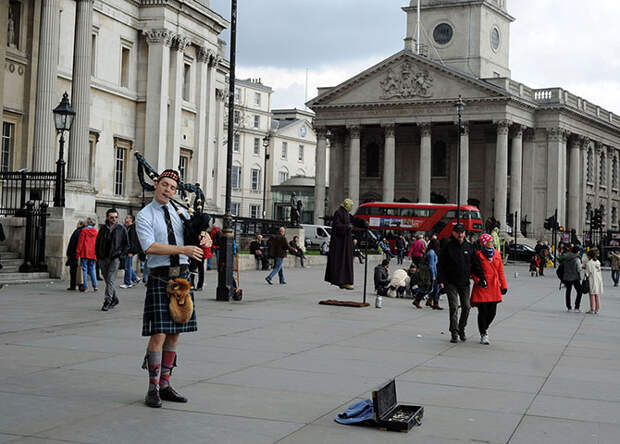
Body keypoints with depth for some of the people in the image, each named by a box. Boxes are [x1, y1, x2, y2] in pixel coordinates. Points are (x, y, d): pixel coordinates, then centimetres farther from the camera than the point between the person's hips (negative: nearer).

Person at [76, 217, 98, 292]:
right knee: (92, 269, 11)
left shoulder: (83, 231, -6)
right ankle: (95, 285, 0)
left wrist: (78, 253, -3)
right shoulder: (95, 231, 7)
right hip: (93, 254, 4)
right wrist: (96, 254, 16)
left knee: (84, 269, 0)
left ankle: (85, 287, -2)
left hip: (85, 253, -4)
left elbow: (80, 242, -7)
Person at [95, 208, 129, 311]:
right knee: (107, 280, 9)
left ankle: (107, 301, -12)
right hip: (103, 259, 4)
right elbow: (97, 243, 17)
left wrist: (121, 255, -4)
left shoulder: (121, 229, 3)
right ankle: (114, 299, 24)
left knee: (110, 280, -12)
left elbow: (126, 244, 6)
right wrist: (98, 256, 8)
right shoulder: (103, 229, 10)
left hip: (115, 258, -4)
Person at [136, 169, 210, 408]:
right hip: (160, 278, -5)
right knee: (158, 334, -9)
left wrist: (204, 238, -4)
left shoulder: (180, 213, 14)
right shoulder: (144, 216, -2)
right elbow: (149, 246, -16)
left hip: (182, 277, 6)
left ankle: (165, 384, 18)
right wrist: (183, 249, -22)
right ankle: (153, 388, 2)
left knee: (174, 334, 9)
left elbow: (198, 232, 21)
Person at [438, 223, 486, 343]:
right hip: (451, 283, -3)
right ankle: (454, 333, -3)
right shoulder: (448, 247, -2)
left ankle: (461, 329, 24)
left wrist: (482, 278, 0)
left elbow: (475, 265, 11)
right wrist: (441, 280, -11)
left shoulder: (469, 247, 8)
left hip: (465, 283, 3)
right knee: (454, 308, -8)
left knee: (466, 307, 6)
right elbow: (441, 265, -2)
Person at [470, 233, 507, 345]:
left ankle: (484, 328, 35)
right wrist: (478, 280, -18)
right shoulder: (478, 255, -6)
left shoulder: (497, 254, 11)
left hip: (494, 287, 5)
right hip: (482, 287, -5)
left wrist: (503, 285, 13)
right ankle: (483, 334, 12)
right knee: (483, 312, -3)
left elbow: (500, 270, 15)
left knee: (492, 312, 8)